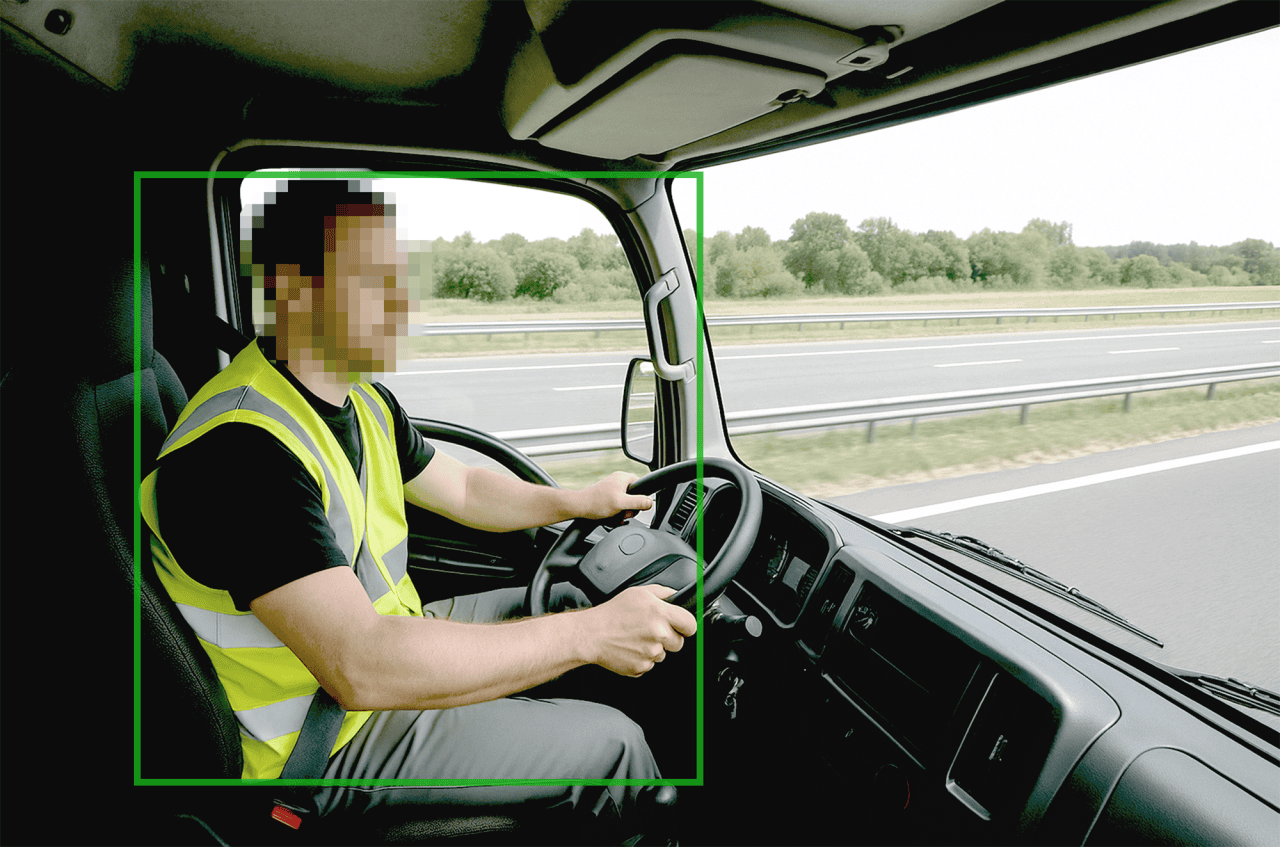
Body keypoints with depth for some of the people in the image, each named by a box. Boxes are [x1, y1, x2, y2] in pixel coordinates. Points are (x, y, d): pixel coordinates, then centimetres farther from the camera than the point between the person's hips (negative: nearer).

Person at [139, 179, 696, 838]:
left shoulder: (365, 403, 1)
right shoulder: (237, 448, -32)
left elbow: (463, 490, 15)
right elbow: (361, 669, -39)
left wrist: (577, 502, 2)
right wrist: (591, 636, -36)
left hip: (392, 640, 9)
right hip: (329, 750, -9)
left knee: (565, 604, 15)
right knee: (609, 745, -8)